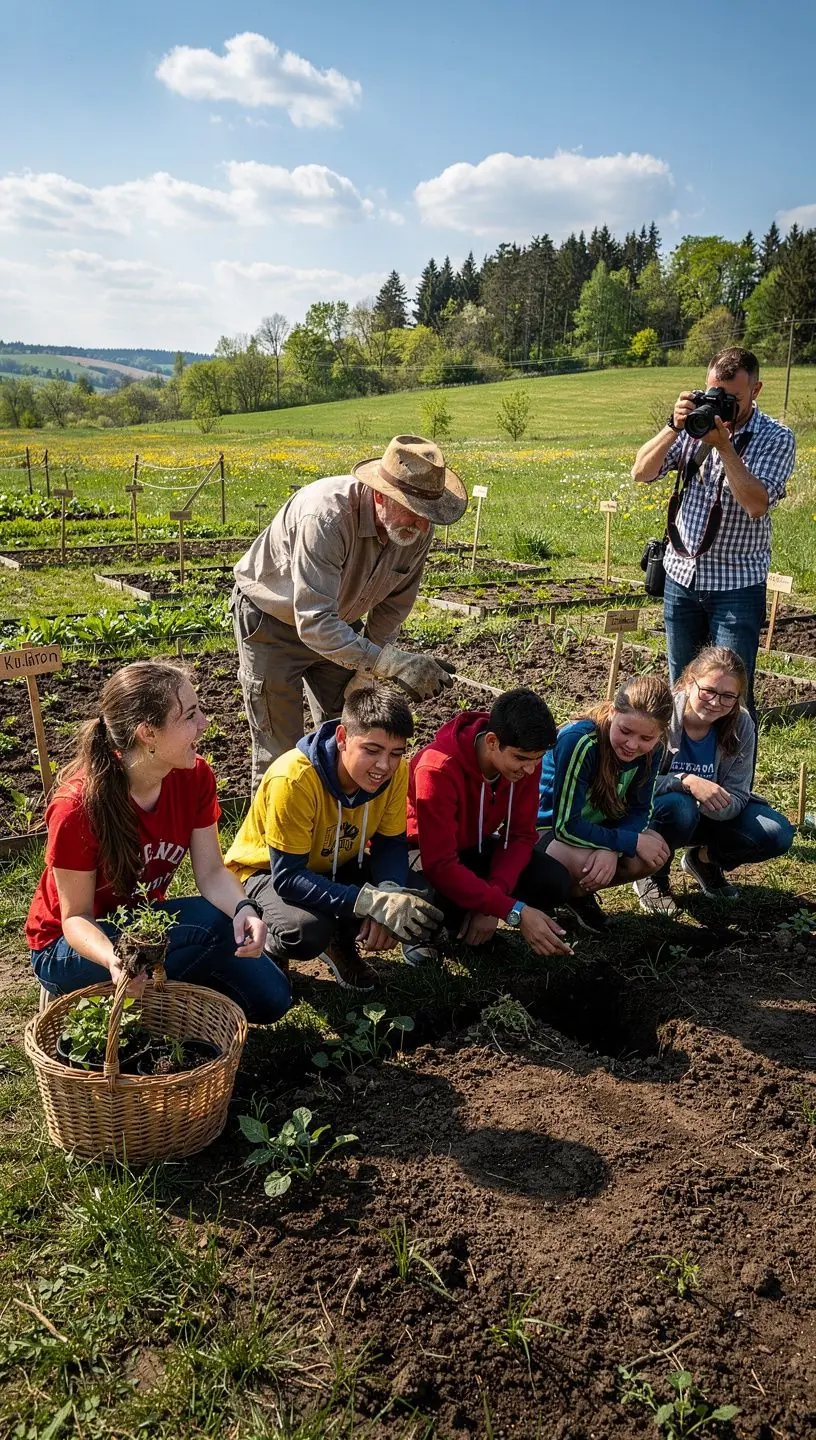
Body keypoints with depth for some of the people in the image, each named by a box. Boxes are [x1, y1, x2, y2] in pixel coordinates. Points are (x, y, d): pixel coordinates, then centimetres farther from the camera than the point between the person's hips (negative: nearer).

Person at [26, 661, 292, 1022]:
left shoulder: (195, 776, -14)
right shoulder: (77, 806, -30)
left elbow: (211, 872, -13)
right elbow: (76, 917, -22)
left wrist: (243, 908, -35)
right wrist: (114, 960, -43)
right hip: (78, 944, -5)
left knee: (269, 997, -5)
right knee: (213, 925, -30)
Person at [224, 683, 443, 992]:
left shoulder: (396, 770, -20)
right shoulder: (293, 779, -36)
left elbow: (391, 844, -9)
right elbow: (287, 877, -34)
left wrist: (390, 893, -31)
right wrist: (371, 902, -44)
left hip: (334, 866, 5)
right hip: (268, 872, -5)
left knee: (414, 901, -20)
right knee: (307, 931, -36)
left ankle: (341, 941, 9)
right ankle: (271, 947, 1)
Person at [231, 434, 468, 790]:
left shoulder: (418, 530, -18)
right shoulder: (326, 517, -40)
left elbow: (393, 604, -1)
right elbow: (314, 625, -44)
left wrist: (368, 674, -2)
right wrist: (392, 664, -50)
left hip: (337, 621, 6)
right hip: (272, 619, -6)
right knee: (279, 752, -3)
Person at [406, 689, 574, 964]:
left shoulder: (526, 757, -19)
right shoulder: (438, 769, -37)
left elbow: (521, 835, -11)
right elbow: (441, 866, -38)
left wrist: (492, 901, -27)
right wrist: (516, 913, -42)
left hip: (475, 845, 6)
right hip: (422, 850, -5)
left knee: (554, 881, -16)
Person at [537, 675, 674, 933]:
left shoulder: (650, 748, -14)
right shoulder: (579, 742, -33)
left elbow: (639, 811, -7)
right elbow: (566, 825, -31)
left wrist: (612, 849, -29)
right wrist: (632, 843, -27)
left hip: (593, 827, 7)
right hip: (543, 829, -6)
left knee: (656, 852, -17)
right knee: (589, 862, -37)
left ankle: (579, 893, 6)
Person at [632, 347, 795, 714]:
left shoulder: (777, 438, -7)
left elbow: (757, 504, -21)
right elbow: (641, 472, -4)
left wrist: (724, 445, -23)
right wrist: (674, 427, -17)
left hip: (738, 583, -4)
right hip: (682, 573, 4)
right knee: (680, 684, 15)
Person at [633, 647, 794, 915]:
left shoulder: (740, 725, -13)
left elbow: (737, 797, -13)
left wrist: (720, 804, -37)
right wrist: (686, 781, -40)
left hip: (709, 818, 4)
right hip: (653, 812, -4)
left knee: (776, 835, -17)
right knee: (677, 805, -38)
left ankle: (703, 858, 12)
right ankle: (652, 875, -8)